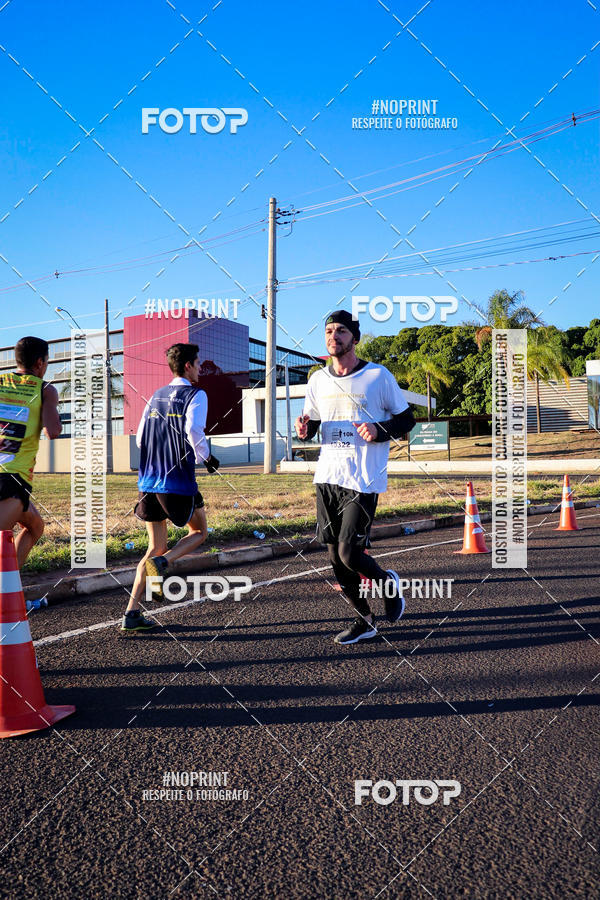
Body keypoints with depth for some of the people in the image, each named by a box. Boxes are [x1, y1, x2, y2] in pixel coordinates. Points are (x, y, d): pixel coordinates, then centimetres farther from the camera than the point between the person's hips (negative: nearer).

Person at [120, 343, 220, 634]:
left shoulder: (156, 396, 16)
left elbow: (140, 439, 16)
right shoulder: (195, 394, -4)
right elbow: (193, 430, -20)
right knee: (199, 532, 17)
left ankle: (131, 614, 6)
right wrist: (206, 458, -3)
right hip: (178, 482, -6)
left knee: (156, 547, 14)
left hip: (148, 481, 6)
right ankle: (161, 563, -11)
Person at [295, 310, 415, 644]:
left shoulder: (379, 375, -4)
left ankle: (388, 582, 23)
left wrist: (379, 430, -17)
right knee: (336, 557, 8)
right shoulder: (318, 379, 10)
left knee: (350, 554, -11)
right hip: (328, 478, 5)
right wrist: (304, 428, -5)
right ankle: (366, 620, 28)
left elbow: (407, 419, 1)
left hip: (363, 480, -5)